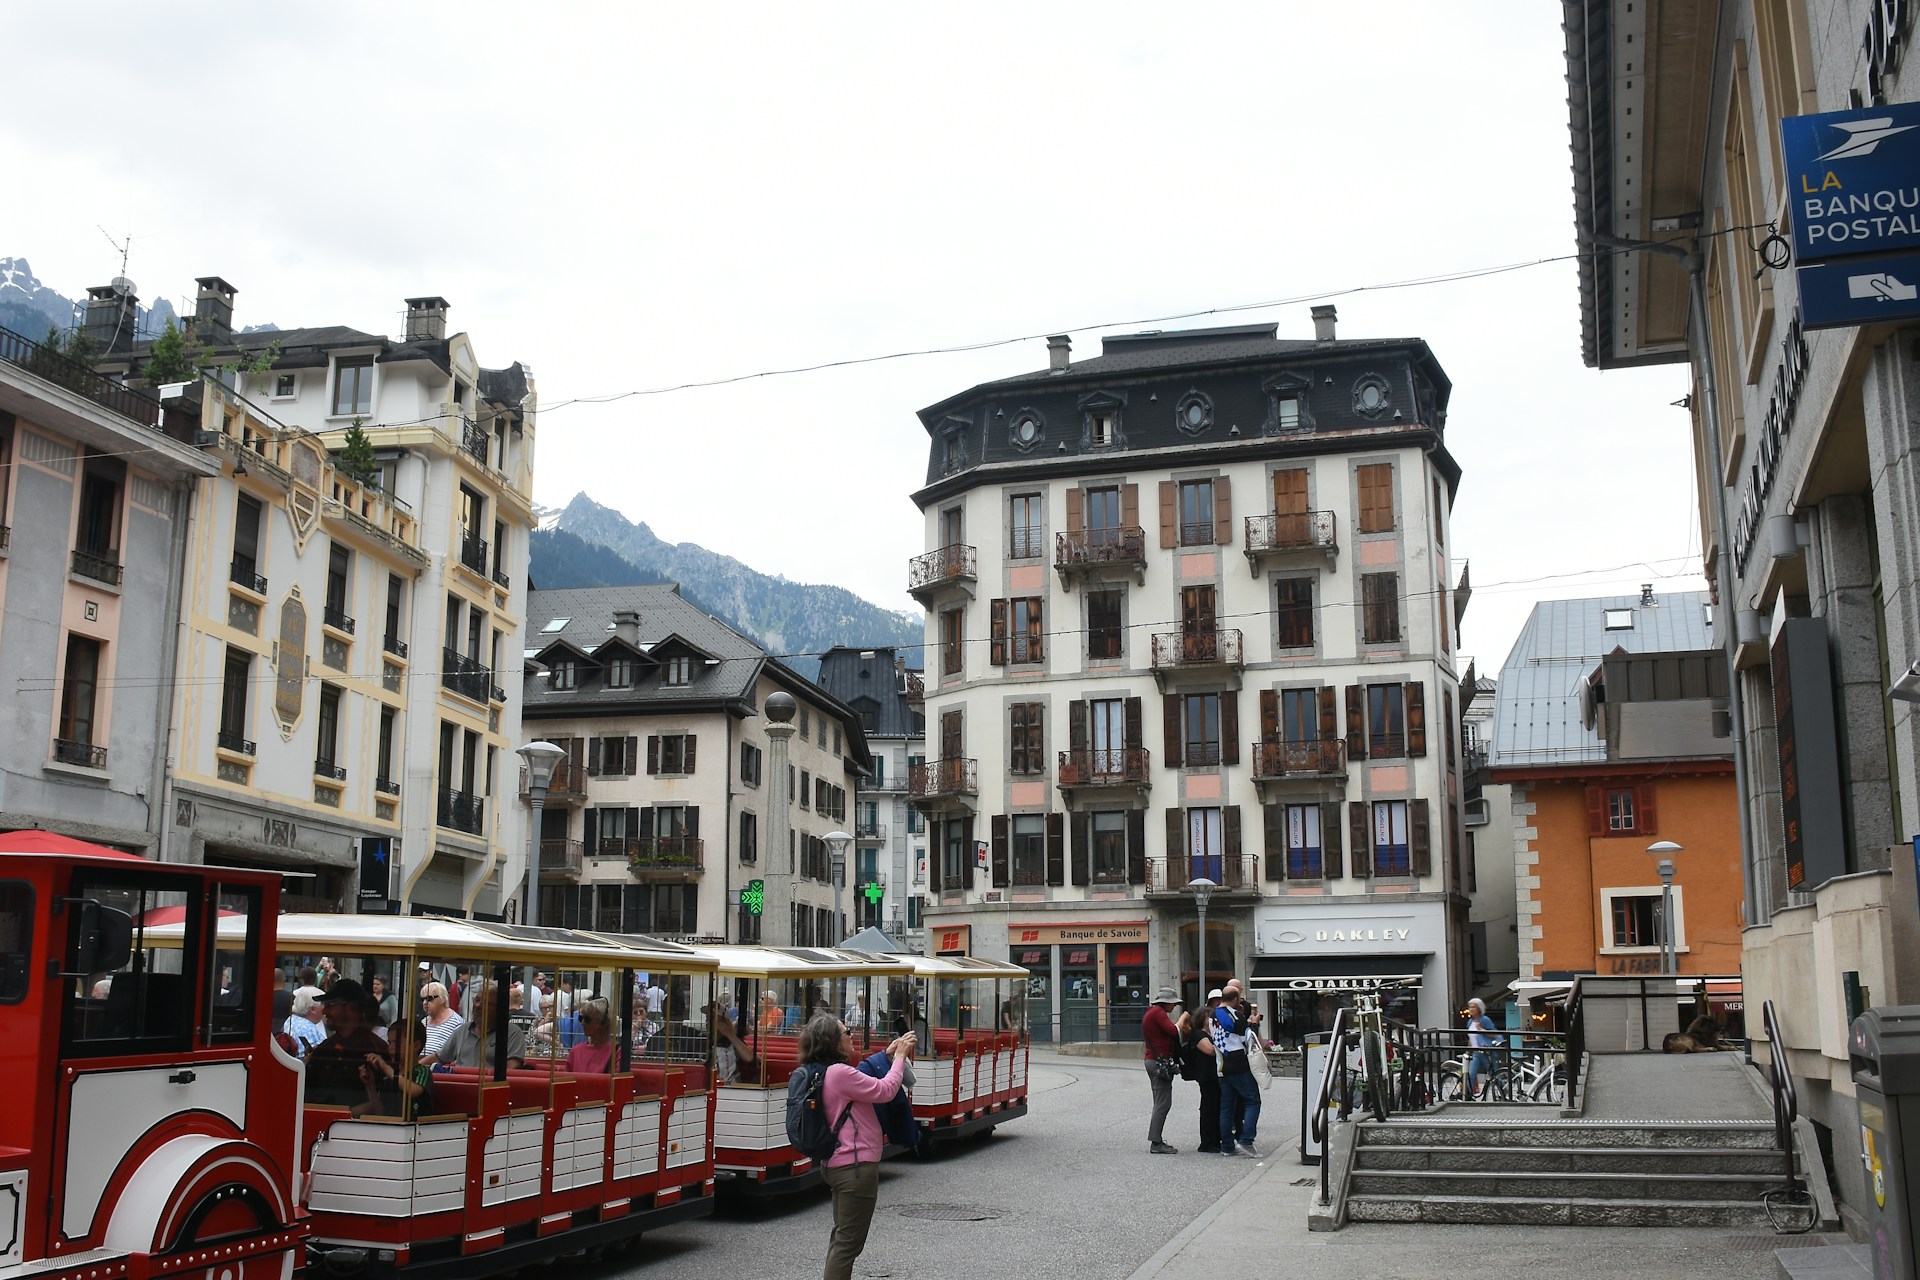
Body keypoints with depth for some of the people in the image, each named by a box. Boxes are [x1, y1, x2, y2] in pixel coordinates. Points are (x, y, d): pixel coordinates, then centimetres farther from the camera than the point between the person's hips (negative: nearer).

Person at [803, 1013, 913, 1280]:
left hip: (839, 1165, 11)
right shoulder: (840, 1073, -21)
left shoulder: (829, 1073, 10)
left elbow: (867, 1085, 17)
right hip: (857, 1167, -11)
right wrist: (899, 1057, -6)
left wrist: (887, 1056, 11)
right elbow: (884, 1090, -19)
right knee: (849, 1242, -4)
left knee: (841, 1236, 19)